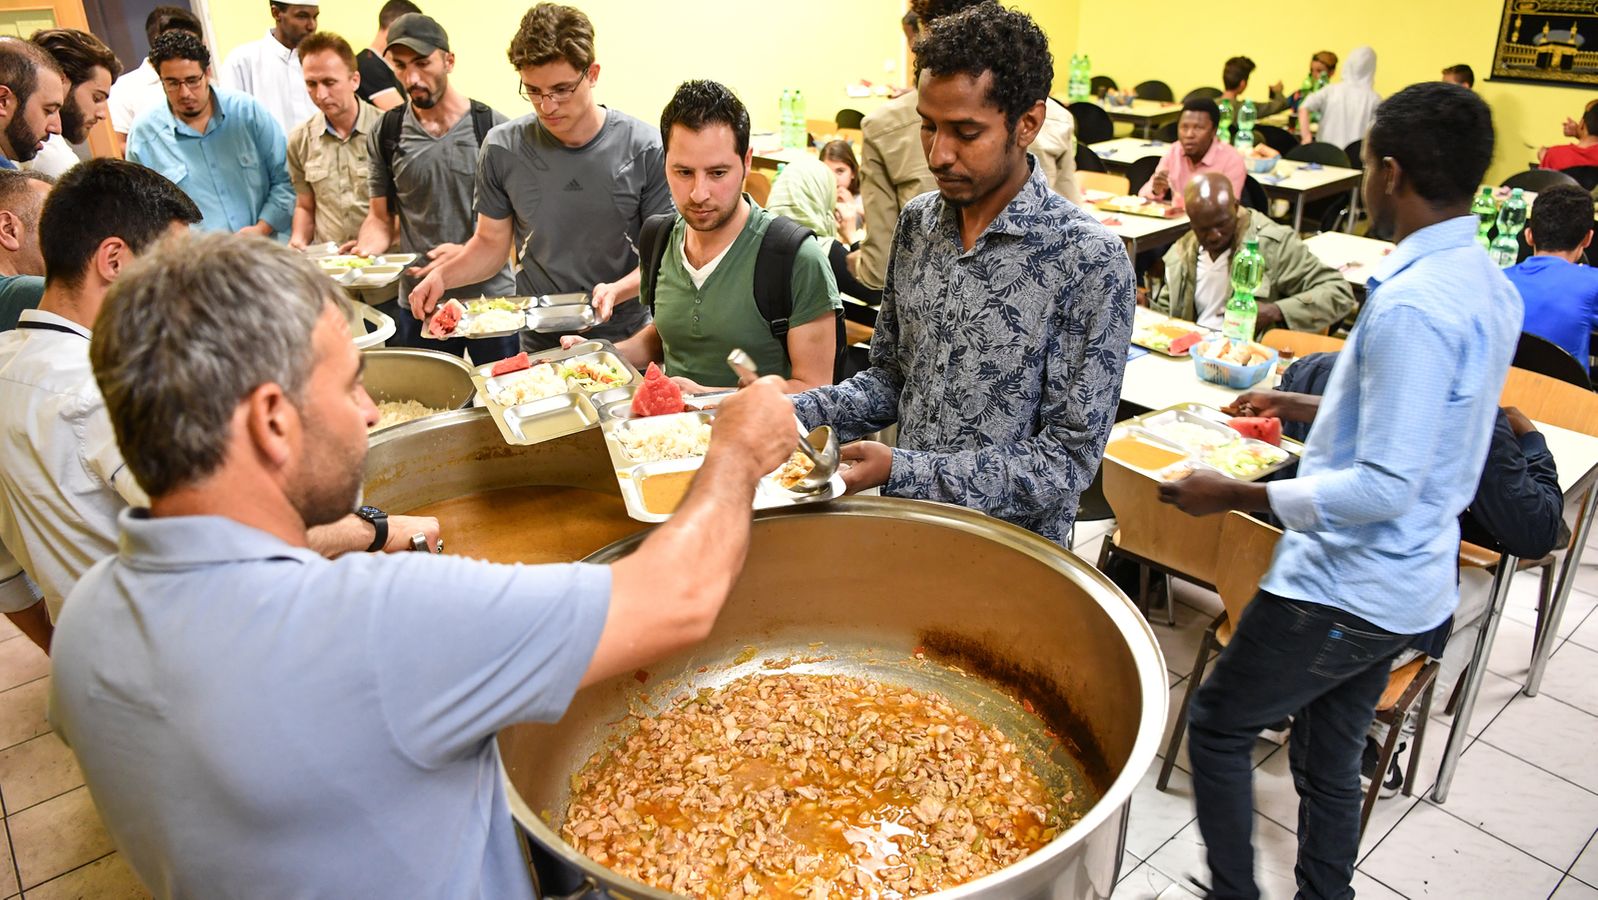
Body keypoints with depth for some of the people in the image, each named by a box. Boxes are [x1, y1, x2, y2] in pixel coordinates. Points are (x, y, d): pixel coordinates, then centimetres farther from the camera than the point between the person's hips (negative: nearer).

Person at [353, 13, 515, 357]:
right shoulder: (385, 134, 3)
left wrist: (466, 253, -21)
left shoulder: (492, 128, -5)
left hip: (490, 296, -2)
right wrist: (365, 252, -13)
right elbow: (380, 218, 8)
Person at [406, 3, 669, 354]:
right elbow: (491, 242, 6)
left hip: (626, 340, -1)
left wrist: (617, 289, -25)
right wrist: (444, 275, -13)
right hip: (538, 345, 2)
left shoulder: (646, 150, -11)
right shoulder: (502, 149, -4)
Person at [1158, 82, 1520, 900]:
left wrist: (1236, 495, -22)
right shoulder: (1488, 286, 4)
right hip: (1408, 581, 9)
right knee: (1329, 761, 22)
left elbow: (1383, 488, -28)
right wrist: (1309, 407, 21)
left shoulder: (1412, 305, -27)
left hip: (1349, 588, -9)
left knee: (1216, 727, 10)